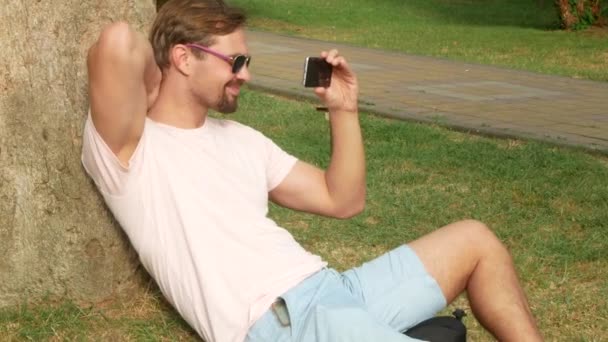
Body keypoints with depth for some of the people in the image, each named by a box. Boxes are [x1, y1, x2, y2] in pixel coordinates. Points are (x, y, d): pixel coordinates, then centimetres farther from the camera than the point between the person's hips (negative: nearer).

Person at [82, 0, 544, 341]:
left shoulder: (239, 139, 20)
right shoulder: (127, 150, -5)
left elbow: (343, 201, 22)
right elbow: (117, 44, -27)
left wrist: (344, 111, 12)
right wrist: (147, 82, -4)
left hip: (331, 289, 9)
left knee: (473, 240, 12)